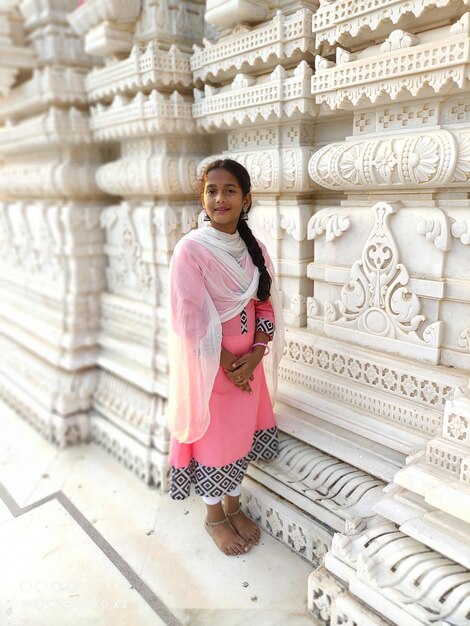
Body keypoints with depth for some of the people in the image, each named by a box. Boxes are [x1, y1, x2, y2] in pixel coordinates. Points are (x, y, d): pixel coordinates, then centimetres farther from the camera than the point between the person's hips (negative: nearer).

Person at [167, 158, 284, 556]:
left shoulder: (254, 249, 2)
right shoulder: (191, 249, -15)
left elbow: (267, 306, 4)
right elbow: (191, 320, -17)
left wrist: (255, 354, -9)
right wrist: (227, 363, -14)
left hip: (248, 363, 5)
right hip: (210, 365, -5)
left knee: (242, 436, 18)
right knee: (213, 441, 11)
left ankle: (234, 508, 41)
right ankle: (214, 517, 35)